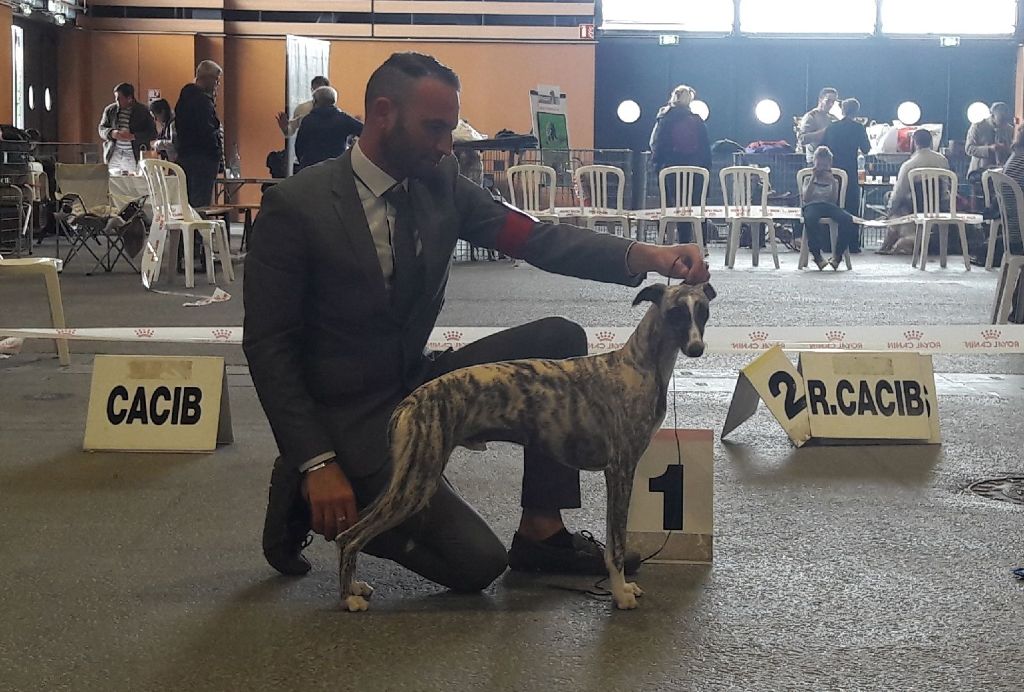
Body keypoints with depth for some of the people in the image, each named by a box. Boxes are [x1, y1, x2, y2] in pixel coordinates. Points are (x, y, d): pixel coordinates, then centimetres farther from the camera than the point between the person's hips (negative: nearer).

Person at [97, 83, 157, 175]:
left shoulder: (143, 111, 3)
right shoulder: (110, 110, 12)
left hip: (134, 157, -2)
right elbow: (101, 129, 14)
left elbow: (152, 133, -1)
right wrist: (112, 133, -9)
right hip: (114, 156, 3)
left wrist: (133, 136, -16)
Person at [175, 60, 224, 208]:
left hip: (184, 155, 10)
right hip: (203, 158, -10)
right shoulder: (203, 100, -16)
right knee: (201, 204, -8)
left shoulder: (185, 97, 14)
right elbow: (207, 133, -22)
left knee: (187, 202, 14)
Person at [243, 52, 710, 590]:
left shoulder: (441, 183, -1)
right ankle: (308, 499, 6)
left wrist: (642, 255, -26)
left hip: (416, 384, 7)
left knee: (559, 340, -8)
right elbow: (268, 347, -15)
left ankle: (540, 530, 0)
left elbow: (534, 238, -9)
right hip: (349, 417, -6)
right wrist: (317, 464, -21)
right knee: (477, 562, -14)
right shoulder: (295, 206, -17)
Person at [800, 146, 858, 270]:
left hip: (829, 206, 2)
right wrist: (813, 179, 2)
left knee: (848, 220, -33)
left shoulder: (834, 181, 27)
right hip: (812, 206, -2)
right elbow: (805, 198, 4)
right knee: (810, 218, -44)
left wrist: (832, 181, 1)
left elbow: (834, 199, 8)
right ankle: (817, 255, -34)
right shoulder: (809, 180, 24)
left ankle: (837, 254, -26)